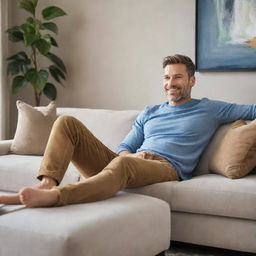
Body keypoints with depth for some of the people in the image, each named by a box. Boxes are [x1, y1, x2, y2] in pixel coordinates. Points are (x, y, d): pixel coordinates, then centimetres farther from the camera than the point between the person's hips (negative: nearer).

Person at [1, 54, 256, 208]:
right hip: (129, 161, 5)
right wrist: (131, 155, -2)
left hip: (166, 168, -5)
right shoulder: (149, 113, 28)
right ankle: (48, 182, -31)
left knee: (122, 164, -42)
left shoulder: (210, 110, 18)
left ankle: (51, 197, -57)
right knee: (67, 122, -8)